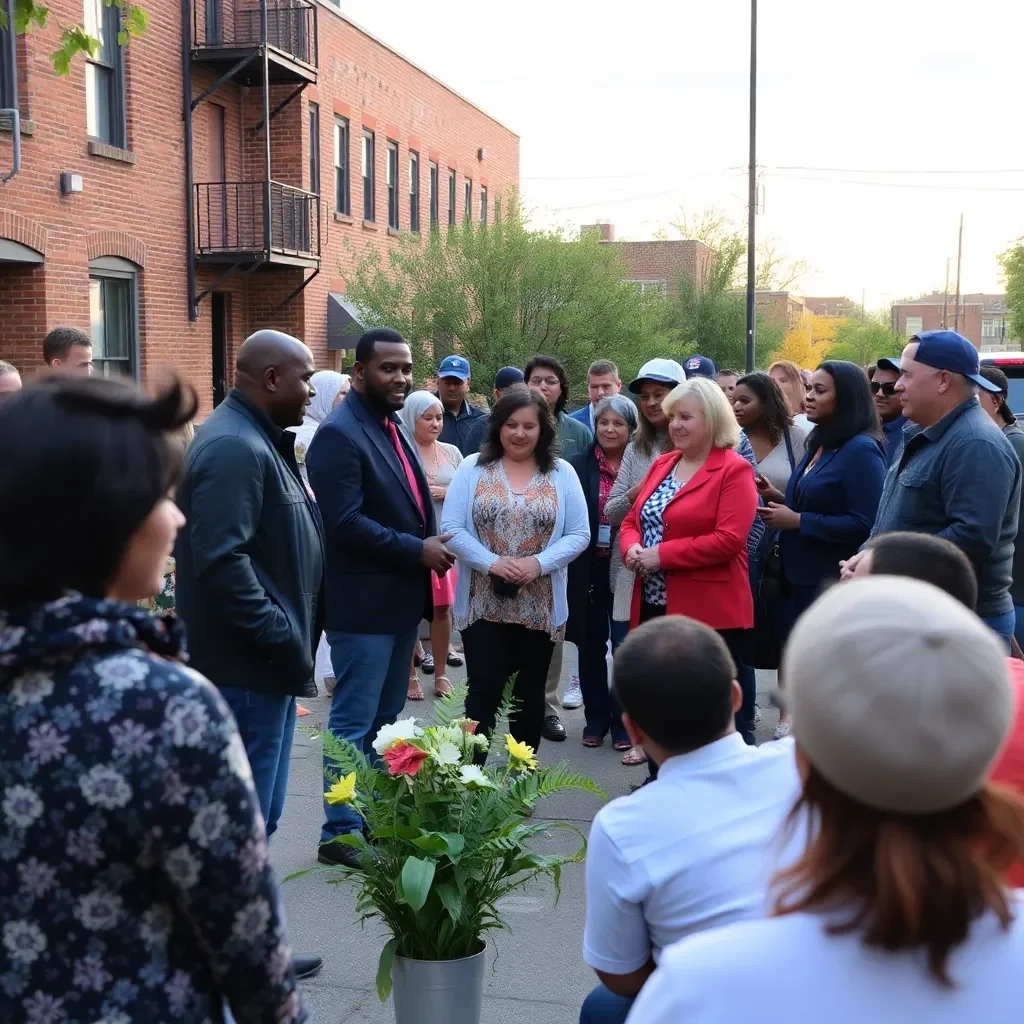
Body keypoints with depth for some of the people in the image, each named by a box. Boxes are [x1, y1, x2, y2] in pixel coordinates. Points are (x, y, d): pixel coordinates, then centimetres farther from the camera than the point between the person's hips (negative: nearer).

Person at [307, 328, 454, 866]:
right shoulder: (339, 433, -16)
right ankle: (340, 833, 11)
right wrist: (418, 551, -19)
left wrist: (430, 546, 2)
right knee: (354, 722, 0)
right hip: (364, 605, -9)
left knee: (386, 719, 17)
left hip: (401, 599, 9)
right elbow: (345, 522, -24)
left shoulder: (392, 427, 13)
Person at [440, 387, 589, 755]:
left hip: (540, 607, 2)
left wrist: (539, 563, -16)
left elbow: (579, 534, 0)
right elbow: (451, 528, -5)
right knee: (484, 690, -5)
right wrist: (491, 562, -19)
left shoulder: (562, 473, 3)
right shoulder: (472, 468, 0)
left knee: (529, 694, 13)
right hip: (482, 604, -2)